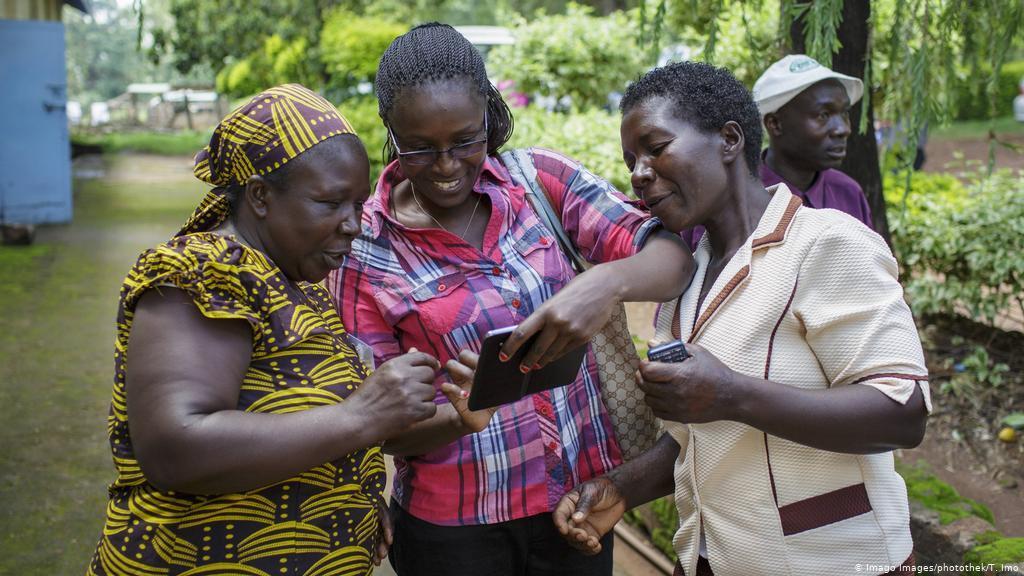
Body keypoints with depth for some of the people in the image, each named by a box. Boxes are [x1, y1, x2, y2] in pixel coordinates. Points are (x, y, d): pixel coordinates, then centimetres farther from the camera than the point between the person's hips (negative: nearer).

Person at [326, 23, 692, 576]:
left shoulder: (540, 178, -5)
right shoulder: (364, 251, -10)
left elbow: (672, 256, -12)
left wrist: (608, 281, -33)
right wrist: (456, 417, -27)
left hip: (583, 494, 3)